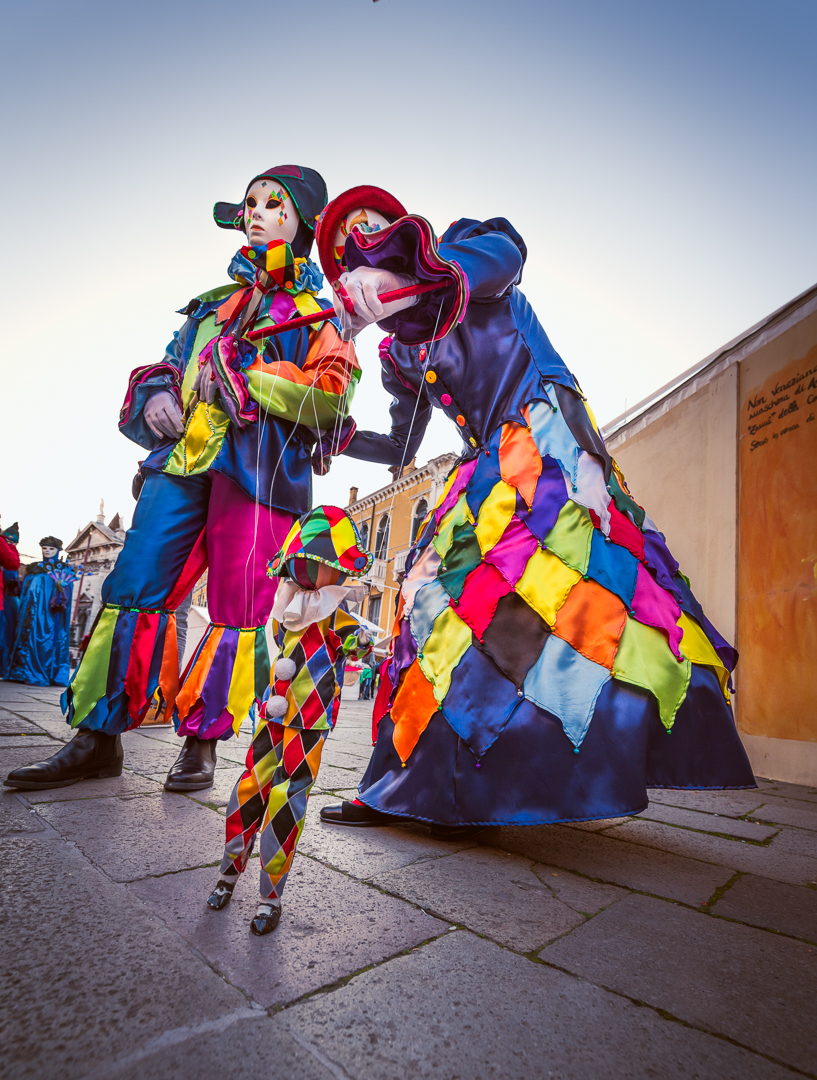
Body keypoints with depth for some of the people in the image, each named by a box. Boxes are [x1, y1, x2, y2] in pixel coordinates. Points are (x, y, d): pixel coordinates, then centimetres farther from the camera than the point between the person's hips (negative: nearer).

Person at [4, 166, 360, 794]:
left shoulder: (317, 312, 12)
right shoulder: (215, 304, 30)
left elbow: (331, 399, -5)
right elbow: (166, 365, 29)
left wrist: (244, 374, -12)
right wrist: (157, 392, 5)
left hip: (259, 465, -4)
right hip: (183, 458, 5)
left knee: (236, 610, -6)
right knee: (133, 590, -3)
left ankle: (202, 742, 7)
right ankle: (98, 737, 5)